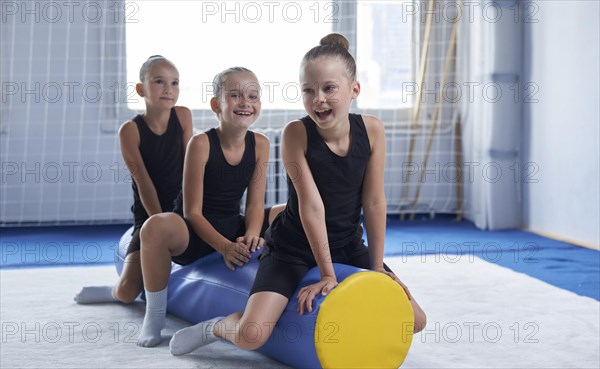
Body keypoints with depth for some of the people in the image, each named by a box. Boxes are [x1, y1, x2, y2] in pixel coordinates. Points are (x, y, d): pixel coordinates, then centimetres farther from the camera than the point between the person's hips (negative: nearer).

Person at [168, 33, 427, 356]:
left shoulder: (371, 130, -12)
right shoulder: (295, 133, -22)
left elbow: (374, 202, -8)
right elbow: (311, 206, -23)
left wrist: (377, 268, -5)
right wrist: (327, 274, -21)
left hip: (349, 247, 4)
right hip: (293, 248, -4)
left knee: (414, 321, 2)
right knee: (251, 336, -23)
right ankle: (219, 326, 13)